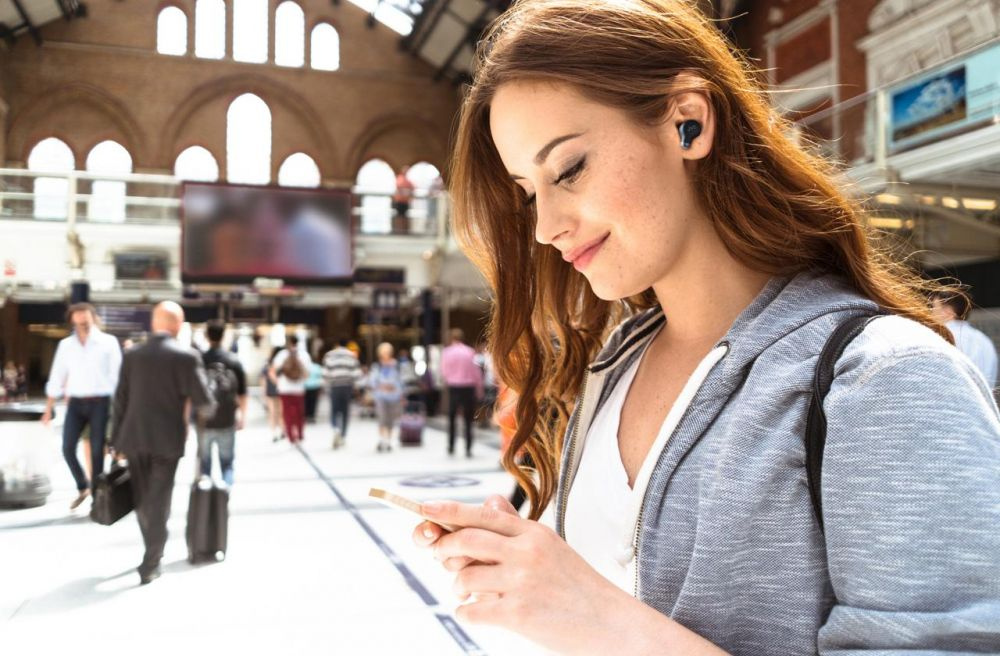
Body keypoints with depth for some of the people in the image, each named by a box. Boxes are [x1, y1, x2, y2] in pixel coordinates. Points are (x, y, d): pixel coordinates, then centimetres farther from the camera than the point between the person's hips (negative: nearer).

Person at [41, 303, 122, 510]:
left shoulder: (108, 342, -3)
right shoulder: (65, 345, 7)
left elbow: (117, 375, -3)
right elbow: (56, 378, 10)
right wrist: (48, 409, 8)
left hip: (100, 403, -3)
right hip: (75, 403, 3)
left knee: (97, 451, -1)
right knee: (68, 448, -2)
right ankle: (83, 488, 22)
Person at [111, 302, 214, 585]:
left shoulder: (132, 354, 4)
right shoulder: (187, 356, -8)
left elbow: (120, 401, 6)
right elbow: (203, 402, -10)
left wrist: (117, 441, 13)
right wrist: (209, 410, 14)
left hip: (134, 438, 4)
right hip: (167, 440, -4)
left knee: (142, 500, 18)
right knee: (158, 501, 4)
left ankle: (154, 553, 33)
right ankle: (150, 564, 7)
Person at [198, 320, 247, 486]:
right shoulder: (234, 361, -4)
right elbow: (242, 393, 0)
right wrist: (243, 416, 11)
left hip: (204, 421, 0)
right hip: (227, 421, 0)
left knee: (204, 463, 13)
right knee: (227, 463, 12)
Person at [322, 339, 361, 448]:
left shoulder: (329, 355, 2)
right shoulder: (352, 355, 3)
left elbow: (325, 373, -4)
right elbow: (357, 373, -4)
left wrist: (328, 384, 14)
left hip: (334, 387, 0)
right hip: (348, 386, 1)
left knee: (334, 411, 7)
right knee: (345, 412, 10)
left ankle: (336, 429, -21)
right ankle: (342, 437, 14)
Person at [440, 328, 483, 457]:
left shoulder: (447, 352, -3)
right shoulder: (470, 352, -3)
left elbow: (444, 372, -2)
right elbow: (477, 372, -1)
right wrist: (479, 390, 8)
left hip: (453, 388, 0)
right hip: (469, 387, 0)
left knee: (451, 418, 14)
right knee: (468, 420, 5)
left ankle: (451, 447, 11)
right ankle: (468, 449, 0)